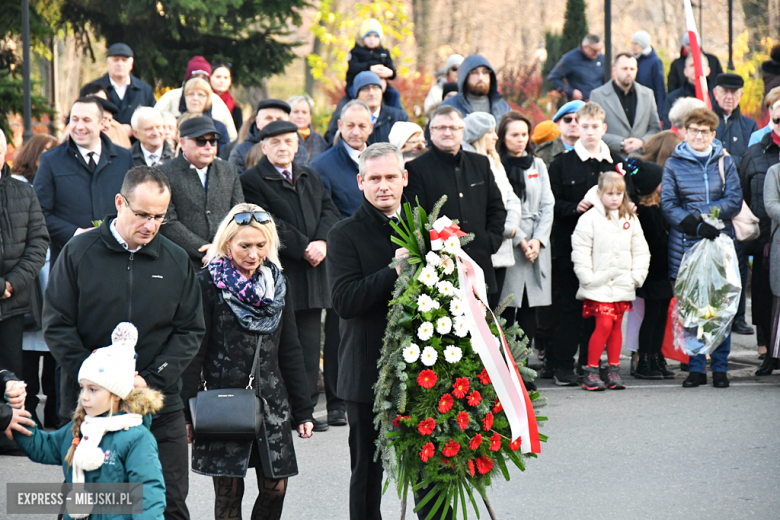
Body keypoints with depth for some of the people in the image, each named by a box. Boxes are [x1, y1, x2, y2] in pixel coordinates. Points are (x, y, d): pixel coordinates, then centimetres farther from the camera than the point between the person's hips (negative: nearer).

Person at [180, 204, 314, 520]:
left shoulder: (277, 284, 11)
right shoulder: (208, 284, -4)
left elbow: (290, 351, 15)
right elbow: (194, 352, -5)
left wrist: (303, 410, 13)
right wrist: (187, 413, -9)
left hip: (271, 402, 4)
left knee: (275, 488, 0)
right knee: (229, 493, -2)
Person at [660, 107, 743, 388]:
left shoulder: (724, 162, 9)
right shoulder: (674, 164, 6)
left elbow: (734, 201, 1)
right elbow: (668, 205, -1)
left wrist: (700, 214, -12)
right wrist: (696, 227, -16)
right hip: (686, 246, 0)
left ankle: (720, 368, 7)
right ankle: (696, 368, 8)